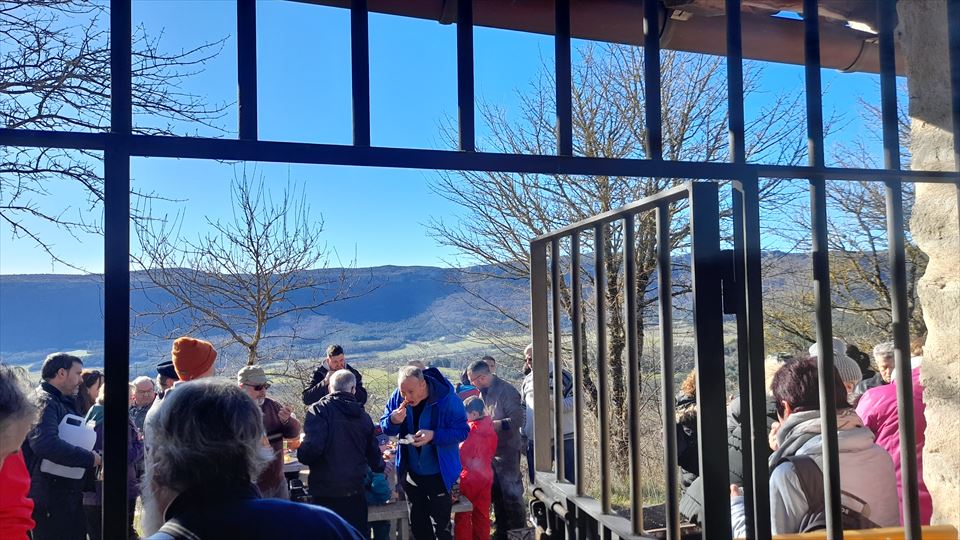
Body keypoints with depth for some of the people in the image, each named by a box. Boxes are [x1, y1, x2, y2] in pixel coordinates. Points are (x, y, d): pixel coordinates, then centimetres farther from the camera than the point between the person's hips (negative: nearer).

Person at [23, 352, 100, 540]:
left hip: (69, 495, 10)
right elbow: (46, 443, -33)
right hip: (50, 500, -10)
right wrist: (89, 458, -23)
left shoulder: (65, 403, 17)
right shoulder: (43, 402, -15)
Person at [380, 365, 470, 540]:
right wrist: (393, 420, -25)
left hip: (439, 475, -4)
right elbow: (385, 427, -1)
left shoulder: (447, 399, -23)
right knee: (417, 525, 19)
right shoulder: (398, 397, -10)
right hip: (410, 473, 4)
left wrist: (434, 436, -33)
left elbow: (462, 431, -19)